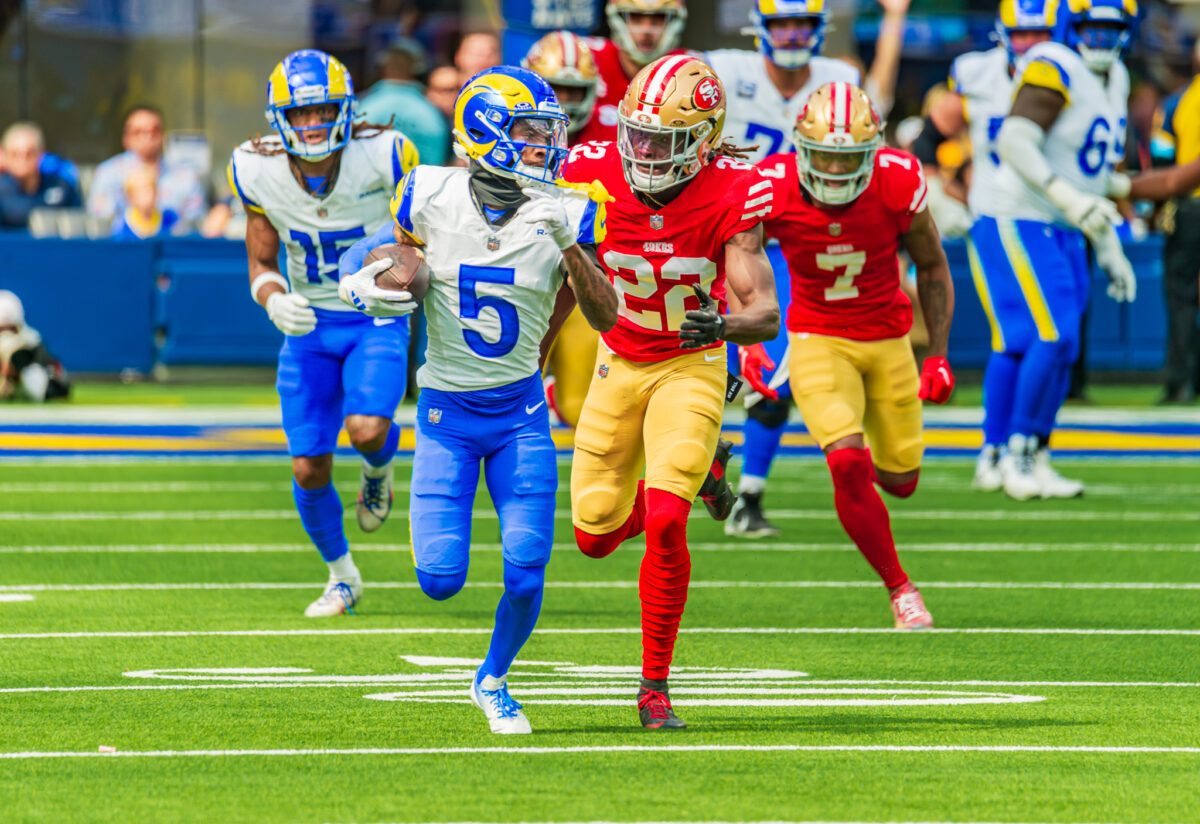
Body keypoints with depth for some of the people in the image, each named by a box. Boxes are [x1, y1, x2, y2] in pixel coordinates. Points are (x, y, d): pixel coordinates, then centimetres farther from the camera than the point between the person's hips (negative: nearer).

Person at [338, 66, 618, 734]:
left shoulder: (565, 213, -8)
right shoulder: (433, 197, -9)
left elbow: (605, 316, -12)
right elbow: (376, 255, 9)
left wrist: (569, 245, -26)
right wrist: (361, 287, -14)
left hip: (520, 411, 1)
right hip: (447, 414, -1)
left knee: (527, 571, -9)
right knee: (441, 580, -9)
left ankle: (494, 680, 20)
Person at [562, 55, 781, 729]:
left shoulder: (730, 194, -22)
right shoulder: (595, 175, -15)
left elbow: (766, 313, -26)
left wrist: (722, 325, -45)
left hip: (692, 366, -4)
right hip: (619, 363, 4)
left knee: (665, 525, -20)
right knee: (595, 536, 6)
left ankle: (656, 685, -6)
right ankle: (699, 472, 37)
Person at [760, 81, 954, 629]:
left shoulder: (898, 186, -18)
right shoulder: (774, 190, -19)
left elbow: (932, 269, -1)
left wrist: (938, 355, -4)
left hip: (887, 340, 2)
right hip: (818, 341, -2)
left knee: (899, 479, 7)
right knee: (848, 465, -22)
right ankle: (899, 588, -5)